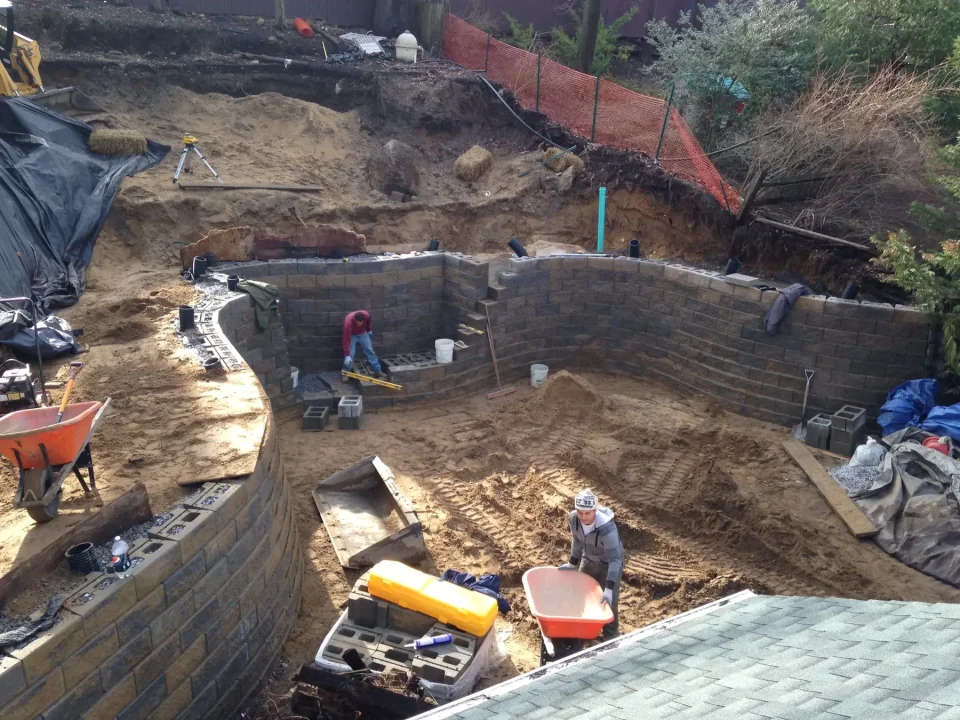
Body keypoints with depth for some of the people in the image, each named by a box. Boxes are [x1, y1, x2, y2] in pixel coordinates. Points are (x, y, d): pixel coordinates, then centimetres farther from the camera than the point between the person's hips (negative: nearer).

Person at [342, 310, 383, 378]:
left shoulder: (366, 315, -32)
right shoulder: (348, 322, -41)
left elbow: (369, 322, -4)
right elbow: (346, 340, -38)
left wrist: (370, 330, 12)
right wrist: (347, 355, -38)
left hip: (363, 333, 3)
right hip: (351, 335, -3)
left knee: (370, 351, 1)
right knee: (350, 354, -13)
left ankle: (377, 371, 6)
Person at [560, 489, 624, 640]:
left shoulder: (607, 528, -41)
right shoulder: (574, 518, -24)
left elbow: (614, 559, -37)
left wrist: (609, 588, -39)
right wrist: (572, 563, 4)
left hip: (609, 563, -6)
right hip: (589, 560, 6)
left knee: (608, 600, -3)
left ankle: (611, 635, 18)